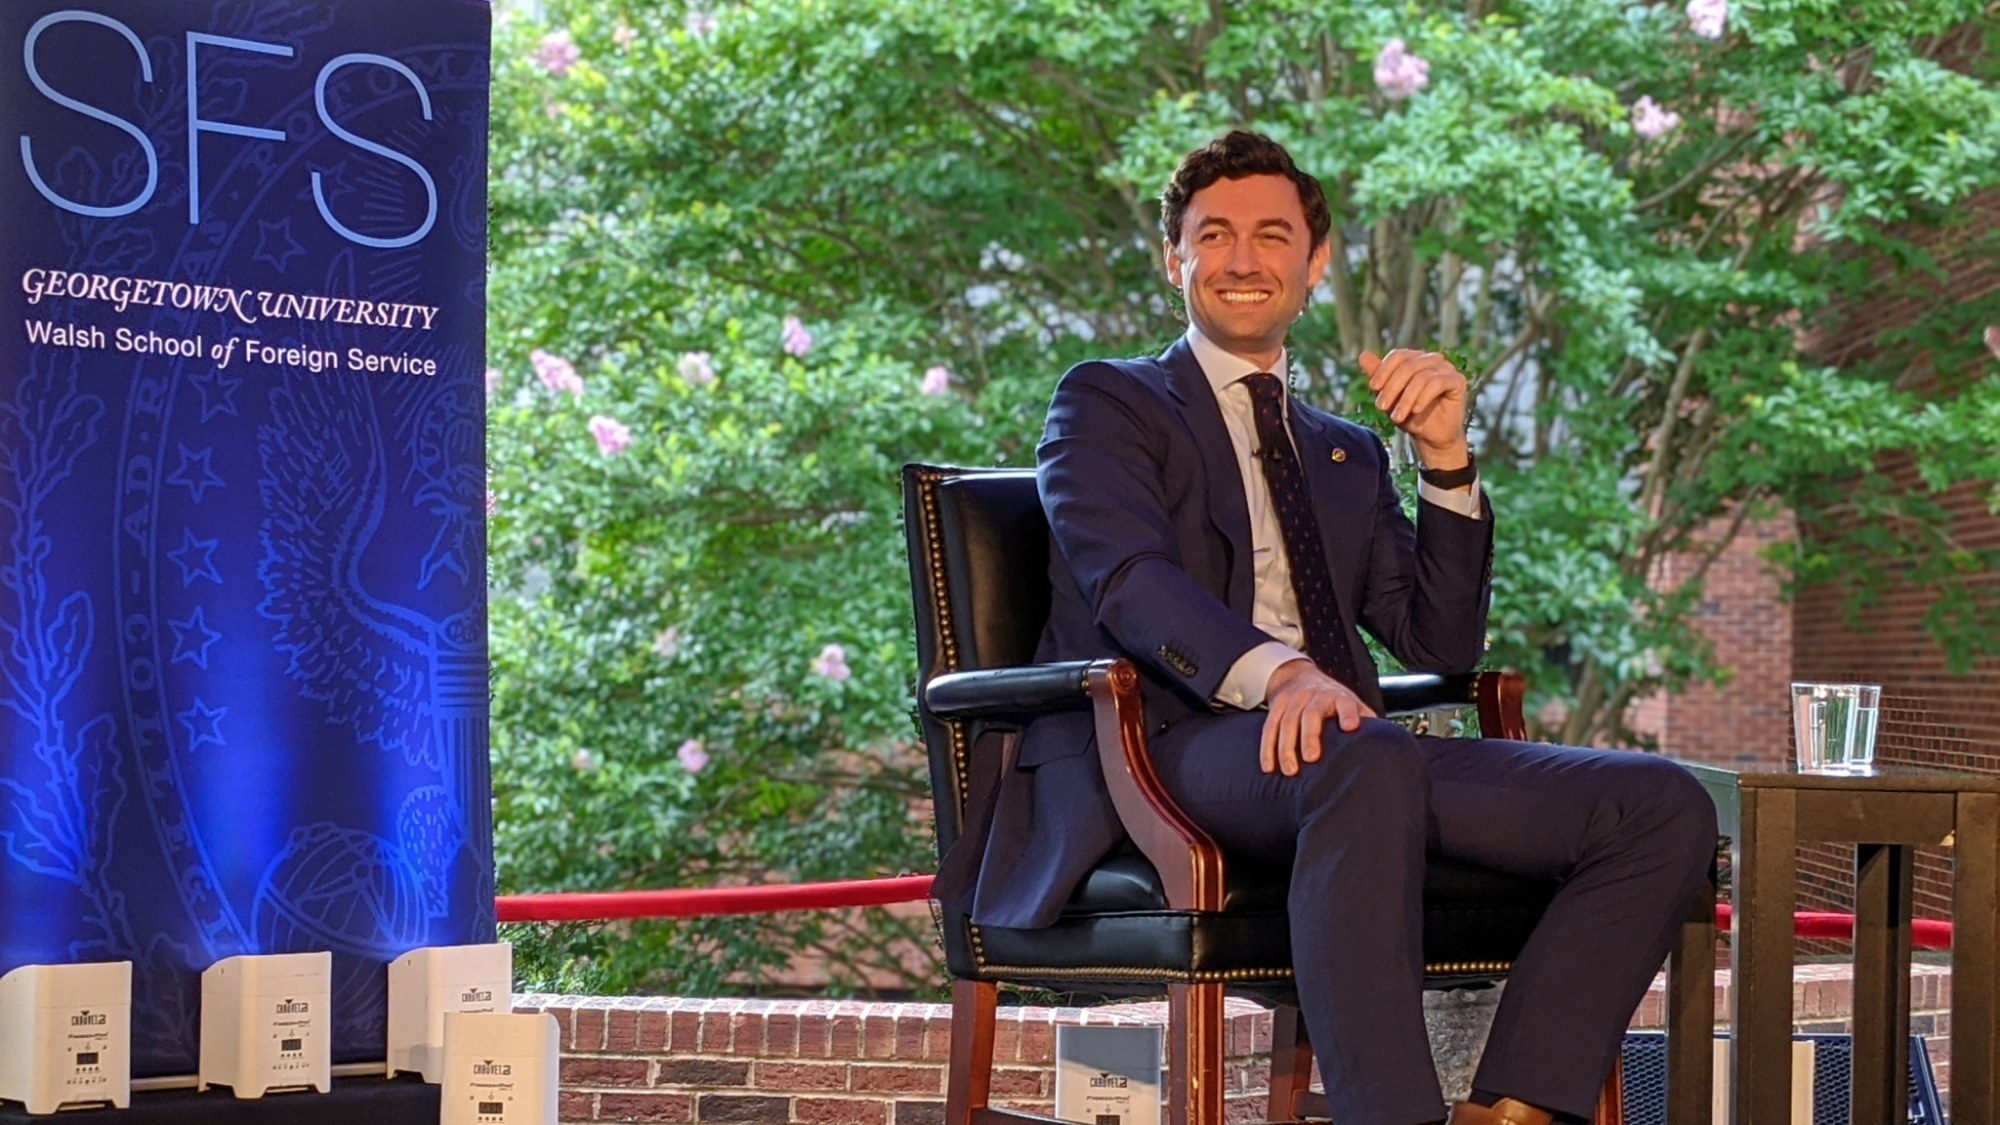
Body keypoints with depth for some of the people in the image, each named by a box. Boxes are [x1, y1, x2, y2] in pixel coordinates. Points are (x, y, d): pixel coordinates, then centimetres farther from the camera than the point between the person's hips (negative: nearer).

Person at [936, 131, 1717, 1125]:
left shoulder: (1348, 454, 30)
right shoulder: (1107, 403, 14)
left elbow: (1441, 648, 20)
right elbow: (1128, 581, -7)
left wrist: (1445, 459, 7)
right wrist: (1277, 671, -27)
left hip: (1349, 746, 6)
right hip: (1171, 742, -6)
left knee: (1664, 807, -15)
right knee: (1367, 764, -41)